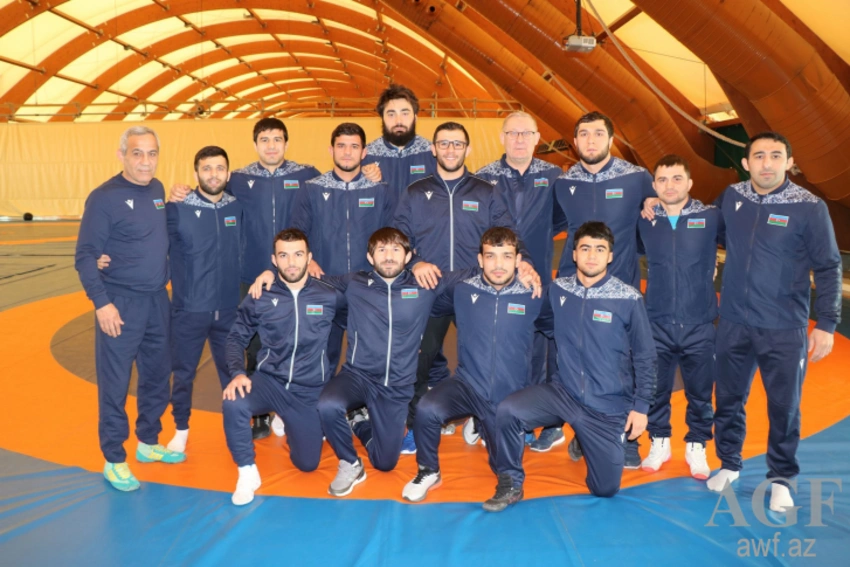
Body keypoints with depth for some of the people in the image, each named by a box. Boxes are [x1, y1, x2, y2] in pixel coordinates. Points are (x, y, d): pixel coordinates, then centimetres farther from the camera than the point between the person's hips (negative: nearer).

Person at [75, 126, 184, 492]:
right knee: (115, 385, 2)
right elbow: (85, 257, -12)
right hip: (120, 303, -6)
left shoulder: (158, 190, 6)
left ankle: (148, 443, 32)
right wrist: (102, 303, -17)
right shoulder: (104, 198, -12)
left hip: (158, 300, 6)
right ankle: (114, 461, 16)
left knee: (158, 375, 15)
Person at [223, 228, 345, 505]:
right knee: (233, 404, -33)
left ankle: (294, 427, 41)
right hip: (269, 381, 0)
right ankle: (247, 473, -8)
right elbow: (236, 338, 1)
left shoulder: (329, 295, -8)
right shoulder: (260, 297, -6)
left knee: (307, 463, 6)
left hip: (310, 390, 1)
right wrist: (238, 373, -15)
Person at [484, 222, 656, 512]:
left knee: (605, 489, 6)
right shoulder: (557, 290, -4)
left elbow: (645, 356, -4)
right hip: (563, 392, 2)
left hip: (609, 406, -1)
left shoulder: (629, 300, -12)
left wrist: (641, 406, -4)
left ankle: (599, 441, 39)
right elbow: (544, 326, 15)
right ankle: (510, 485, -2)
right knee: (507, 410, -25)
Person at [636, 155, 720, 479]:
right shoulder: (644, 221, 1)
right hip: (657, 324, 1)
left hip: (699, 325, -1)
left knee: (700, 392, 11)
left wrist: (713, 263, 0)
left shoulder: (710, 217, -5)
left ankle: (696, 447, 30)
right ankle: (659, 443, 30)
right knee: (655, 390, 11)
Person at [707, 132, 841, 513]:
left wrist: (826, 324, -8)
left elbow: (828, 268, -5)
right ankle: (729, 464, 34)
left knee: (784, 406, 7)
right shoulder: (731, 197, 0)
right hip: (733, 323, 3)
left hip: (785, 330, -3)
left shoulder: (809, 208, -10)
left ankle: (780, 479, 27)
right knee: (728, 399, 14)